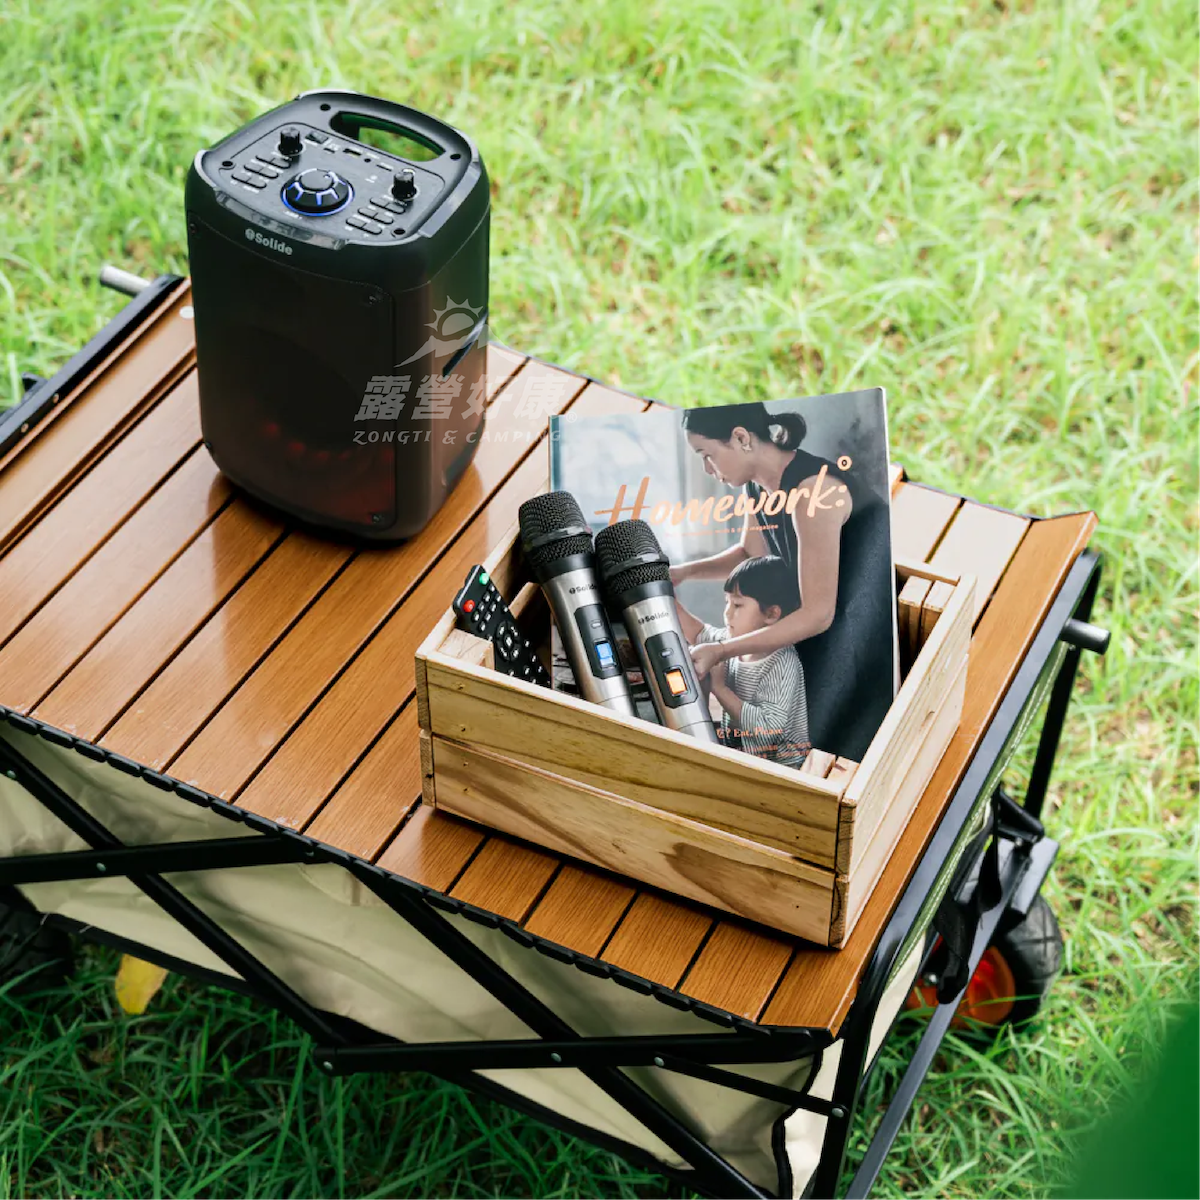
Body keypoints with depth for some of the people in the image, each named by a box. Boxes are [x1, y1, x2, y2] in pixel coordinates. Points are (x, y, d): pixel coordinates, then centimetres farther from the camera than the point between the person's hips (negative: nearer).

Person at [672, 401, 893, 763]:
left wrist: (721, 651, -33)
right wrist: (685, 571, -1)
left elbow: (818, 614, -31)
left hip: (875, 621, -8)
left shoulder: (813, 489, -32)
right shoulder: (758, 482, -5)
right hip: (838, 615, 9)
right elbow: (753, 552, 16)